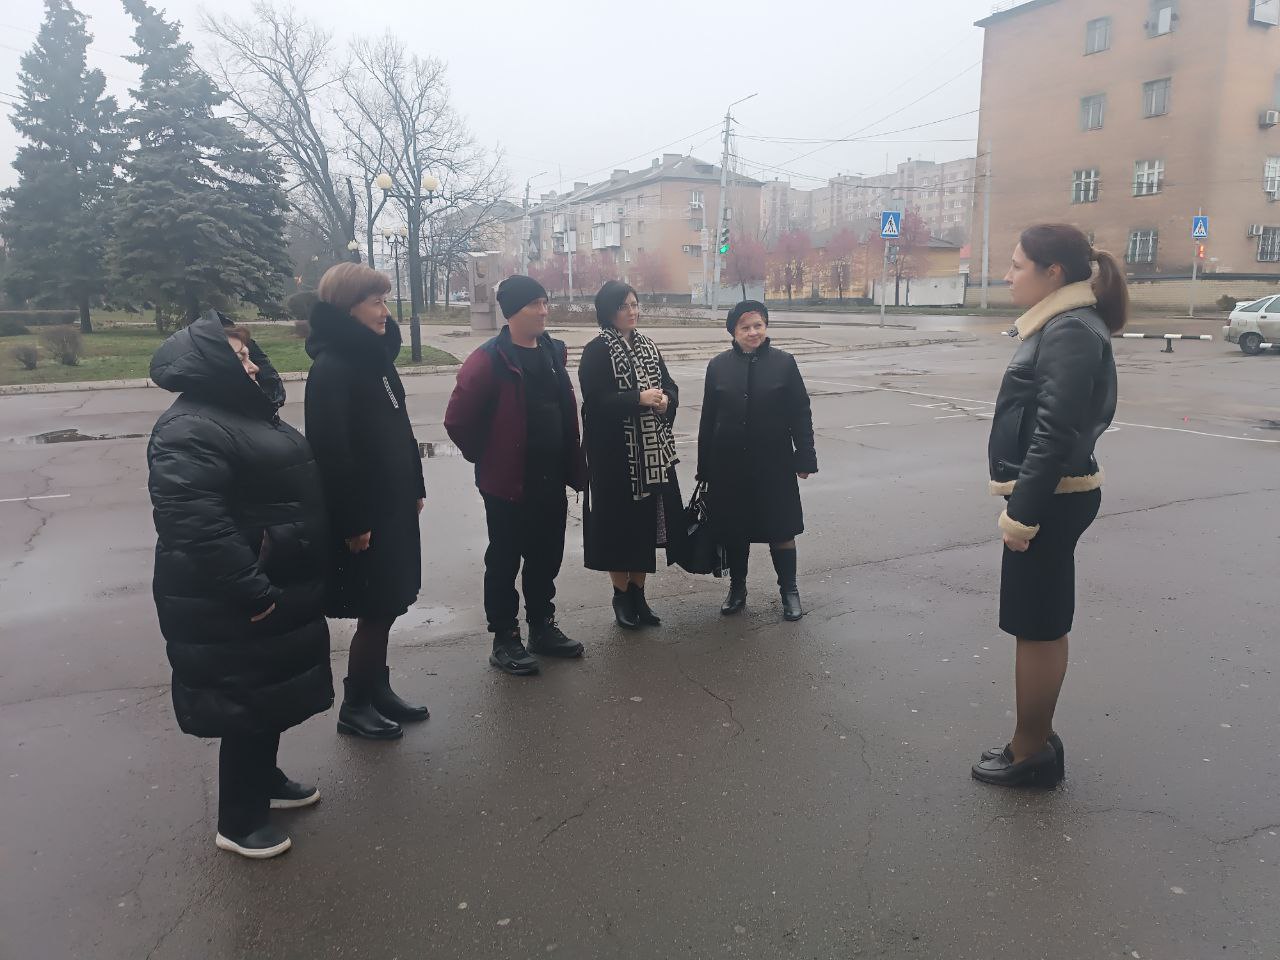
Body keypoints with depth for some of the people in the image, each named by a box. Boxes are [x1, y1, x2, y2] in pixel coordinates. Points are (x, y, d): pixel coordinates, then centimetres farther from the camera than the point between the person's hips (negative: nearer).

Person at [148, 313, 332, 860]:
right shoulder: (190, 431, -21)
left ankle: (265, 780, 42)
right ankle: (239, 820, 20)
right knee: (247, 701, 3)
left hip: (277, 586, 10)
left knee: (272, 692, 22)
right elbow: (195, 524, -30)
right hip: (233, 606, -10)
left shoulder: (244, 413, 13)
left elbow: (292, 490, 21)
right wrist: (251, 593, -28)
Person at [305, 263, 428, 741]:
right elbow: (331, 452, -22)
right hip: (363, 514, -8)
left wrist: (414, 487, 15)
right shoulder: (331, 369, -18)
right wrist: (352, 522, -22)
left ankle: (378, 691, 31)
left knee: (387, 605, 16)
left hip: (393, 505, 8)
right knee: (375, 611, 2)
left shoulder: (375, 357, 10)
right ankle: (354, 708, 18)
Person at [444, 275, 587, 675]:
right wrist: (487, 459, -2)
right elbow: (457, 421, -13)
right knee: (504, 562, 6)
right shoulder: (488, 360, -14)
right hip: (508, 484, -6)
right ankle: (505, 639, 19)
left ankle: (542, 627, 32)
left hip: (551, 481, 6)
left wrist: (572, 467, 11)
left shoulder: (554, 352, 8)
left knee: (547, 558, 16)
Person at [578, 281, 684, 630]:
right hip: (614, 452, -6)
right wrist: (639, 399, -24)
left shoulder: (648, 347, 12)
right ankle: (621, 596, 17)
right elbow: (596, 401, -16)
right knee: (619, 522, 1)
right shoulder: (596, 352, -8)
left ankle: (639, 594, 22)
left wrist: (665, 399, -11)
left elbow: (670, 386, 12)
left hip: (652, 450, 6)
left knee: (647, 520, 10)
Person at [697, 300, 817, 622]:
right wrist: (705, 469, 5)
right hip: (729, 466, 2)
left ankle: (789, 590, 22)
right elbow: (708, 419, 5)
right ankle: (737, 587, 28)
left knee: (781, 529, 7)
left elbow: (800, 414, 0)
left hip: (774, 463, -2)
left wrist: (805, 458, -4)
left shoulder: (783, 363, -2)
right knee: (734, 530, 11)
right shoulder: (719, 366, 2)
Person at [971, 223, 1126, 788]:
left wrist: (1023, 510, -22)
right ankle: (1037, 741, 30)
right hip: (1047, 496, 10)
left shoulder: (1072, 332, -17)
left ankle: (1030, 753, 15)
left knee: (1037, 629, 1)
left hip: (1050, 501, -10)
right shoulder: (1062, 326, 14)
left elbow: (1056, 432, -24)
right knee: (1043, 627, 17)